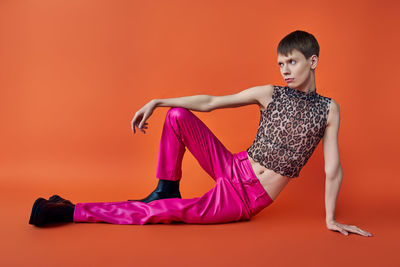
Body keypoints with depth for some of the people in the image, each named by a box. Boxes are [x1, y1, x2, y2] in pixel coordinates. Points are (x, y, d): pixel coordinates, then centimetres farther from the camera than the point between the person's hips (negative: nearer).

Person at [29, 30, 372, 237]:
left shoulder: (329, 109, -2)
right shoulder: (270, 93, 3)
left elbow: (333, 169, -3)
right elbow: (210, 102, 0)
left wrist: (331, 220, -5)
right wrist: (156, 102, -5)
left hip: (248, 200, -3)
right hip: (233, 168, 4)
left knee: (167, 211, -19)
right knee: (177, 115, -12)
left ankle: (71, 211, -12)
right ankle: (166, 189, 3)